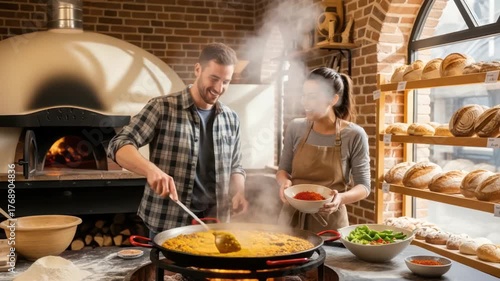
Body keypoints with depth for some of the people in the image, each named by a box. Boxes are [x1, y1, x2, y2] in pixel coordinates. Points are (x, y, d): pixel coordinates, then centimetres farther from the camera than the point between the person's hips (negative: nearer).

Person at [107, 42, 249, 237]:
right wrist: (151, 169, -32)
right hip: (166, 227, -4)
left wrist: (239, 194, -5)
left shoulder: (231, 119, 6)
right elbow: (119, 146, -14)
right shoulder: (162, 108, -8)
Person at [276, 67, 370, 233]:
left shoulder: (354, 135, -11)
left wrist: (342, 198, -25)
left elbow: (363, 186, -6)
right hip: (292, 217, 3)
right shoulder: (295, 128, -2)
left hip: (330, 222, -2)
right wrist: (285, 182, -12)